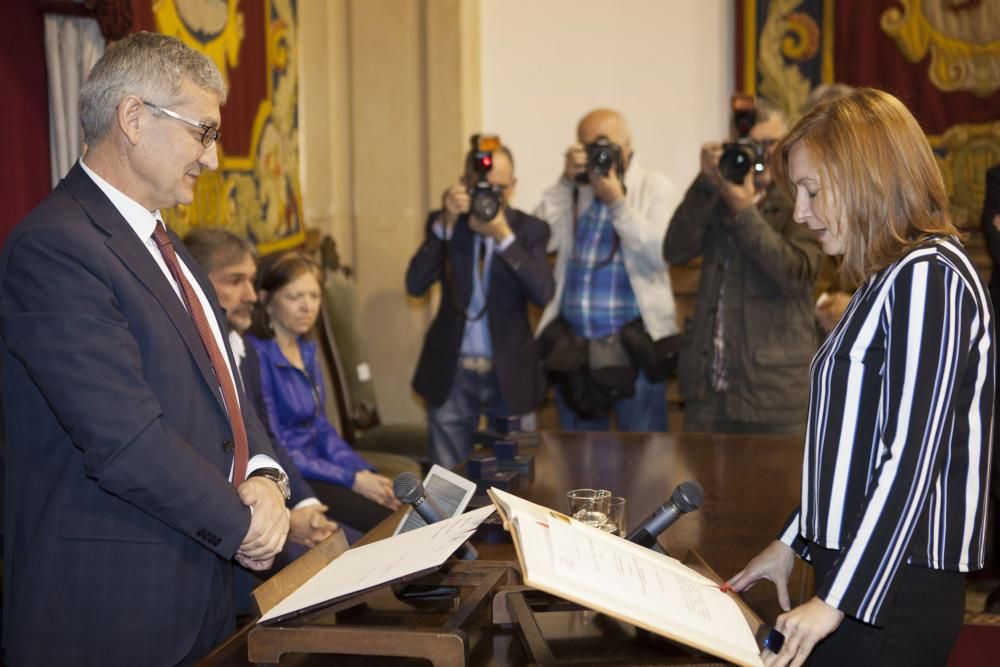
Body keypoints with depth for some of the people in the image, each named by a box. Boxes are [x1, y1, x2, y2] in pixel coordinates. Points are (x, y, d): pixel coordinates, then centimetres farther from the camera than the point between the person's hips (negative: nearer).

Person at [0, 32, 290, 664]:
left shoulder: (163, 244, 13)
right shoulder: (54, 247, -19)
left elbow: (220, 379, 14)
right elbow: (126, 440, -24)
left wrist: (263, 473, -5)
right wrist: (241, 523, -13)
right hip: (112, 606, -9)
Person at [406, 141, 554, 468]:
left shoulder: (530, 229, 0)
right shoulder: (443, 223, 3)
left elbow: (543, 293, -16)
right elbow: (415, 285, -10)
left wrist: (503, 235, -23)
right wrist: (445, 223, -18)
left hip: (509, 374, 0)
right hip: (452, 373, 0)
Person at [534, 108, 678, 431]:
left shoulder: (654, 186, 3)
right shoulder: (572, 189, 11)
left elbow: (660, 254, -12)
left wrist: (617, 202, -14)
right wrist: (566, 181, -6)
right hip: (572, 343, 3)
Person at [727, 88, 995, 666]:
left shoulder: (929, 277, -15)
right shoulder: (893, 280, 14)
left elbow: (913, 458, -20)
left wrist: (838, 601, -19)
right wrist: (795, 541, 19)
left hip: (896, 588, -8)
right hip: (858, 568, 8)